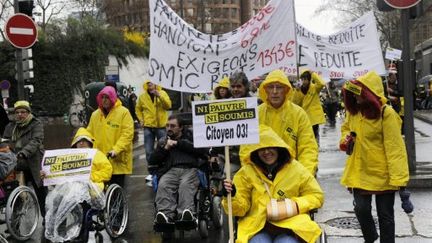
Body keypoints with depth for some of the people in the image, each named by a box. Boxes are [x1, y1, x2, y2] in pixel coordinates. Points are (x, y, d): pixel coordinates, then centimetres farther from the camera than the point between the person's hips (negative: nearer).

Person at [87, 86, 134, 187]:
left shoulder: (123, 112, -4)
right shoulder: (95, 114, 11)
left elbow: (127, 134, -12)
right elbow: (90, 133, 12)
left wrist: (116, 150, -21)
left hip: (117, 161, -4)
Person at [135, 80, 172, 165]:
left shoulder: (162, 93, 0)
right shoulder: (142, 96, 3)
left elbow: (168, 105, -12)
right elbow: (138, 109, 16)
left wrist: (159, 95, -21)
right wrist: (141, 119, 4)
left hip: (161, 125, -1)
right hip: (148, 126, 1)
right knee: (149, 150, 4)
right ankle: (151, 166, 14)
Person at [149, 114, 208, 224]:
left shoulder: (190, 137, 25)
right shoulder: (163, 142, 32)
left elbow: (202, 150, 4)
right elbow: (151, 161, 21)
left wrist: (178, 143, 4)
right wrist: (165, 148, 6)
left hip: (189, 169, -1)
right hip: (170, 170, 2)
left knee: (186, 185, -36)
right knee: (163, 185, -33)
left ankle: (186, 213, -56)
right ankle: (166, 215, -51)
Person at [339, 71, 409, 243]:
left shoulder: (386, 113, -16)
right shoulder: (353, 111, 3)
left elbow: (395, 147, -18)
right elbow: (346, 127, 24)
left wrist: (398, 178, -24)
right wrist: (345, 138, 0)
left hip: (382, 173, -5)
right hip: (359, 172, 5)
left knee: (385, 215, 7)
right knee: (361, 209, 7)